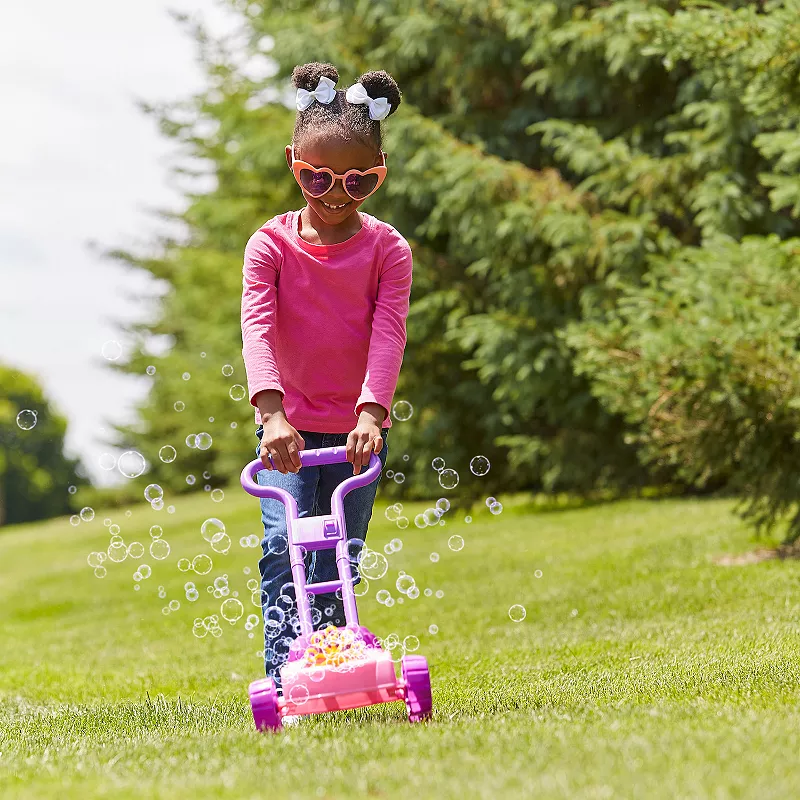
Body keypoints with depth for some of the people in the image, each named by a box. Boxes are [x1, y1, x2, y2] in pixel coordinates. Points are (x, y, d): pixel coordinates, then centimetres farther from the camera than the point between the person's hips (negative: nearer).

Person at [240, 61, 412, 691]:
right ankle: (281, 675, -18)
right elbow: (257, 327, -17)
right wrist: (273, 412, -31)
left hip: (358, 426, 1)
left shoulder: (387, 249, -5)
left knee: (339, 558, 4)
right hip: (289, 425, -1)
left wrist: (371, 411, -29)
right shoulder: (271, 245, -6)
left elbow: (389, 333, -15)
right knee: (282, 546, -16)